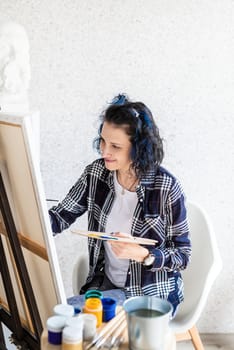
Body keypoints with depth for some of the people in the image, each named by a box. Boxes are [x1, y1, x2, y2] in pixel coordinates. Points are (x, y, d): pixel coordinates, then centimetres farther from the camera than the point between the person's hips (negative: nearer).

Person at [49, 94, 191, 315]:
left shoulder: (167, 188, -20)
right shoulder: (96, 173, -7)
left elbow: (182, 255, -11)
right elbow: (59, 218, -4)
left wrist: (142, 254, -28)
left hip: (153, 293, -4)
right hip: (105, 282, 4)